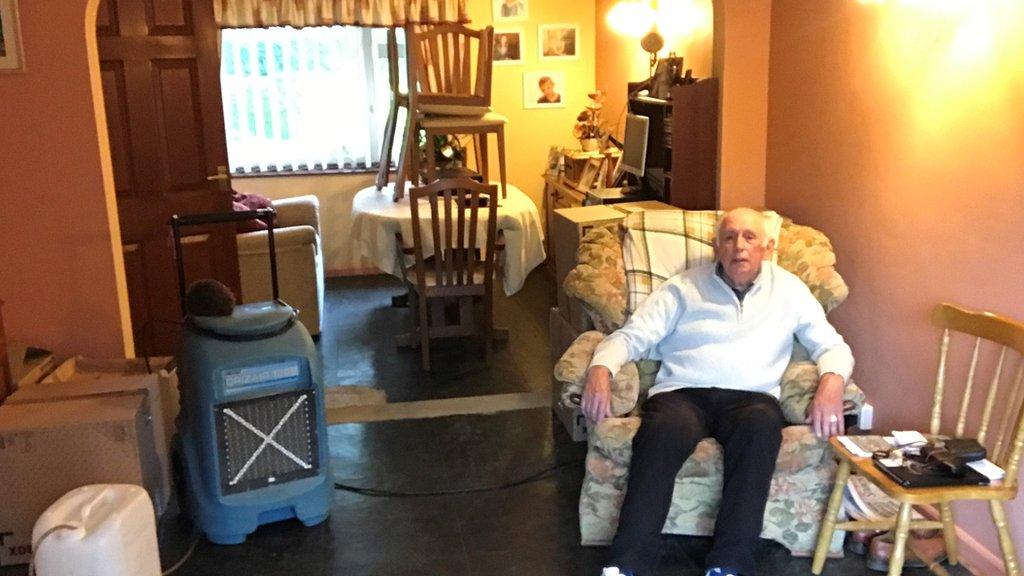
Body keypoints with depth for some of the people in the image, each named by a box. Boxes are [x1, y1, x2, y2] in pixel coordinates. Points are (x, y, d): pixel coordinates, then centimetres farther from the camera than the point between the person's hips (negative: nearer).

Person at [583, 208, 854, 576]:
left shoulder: (789, 290, 17)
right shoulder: (684, 287, 13)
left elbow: (833, 346, 14)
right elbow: (632, 335, 6)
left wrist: (831, 380, -11)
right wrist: (601, 369, -16)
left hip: (751, 397, 1)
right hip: (682, 392, 0)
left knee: (761, 427, -37)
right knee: (662, 432, -36)